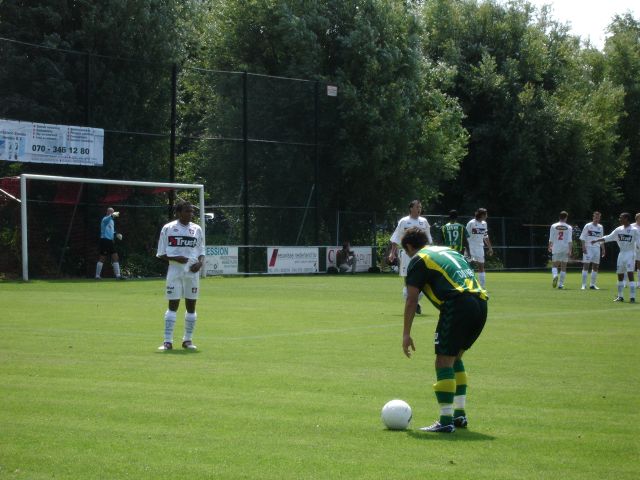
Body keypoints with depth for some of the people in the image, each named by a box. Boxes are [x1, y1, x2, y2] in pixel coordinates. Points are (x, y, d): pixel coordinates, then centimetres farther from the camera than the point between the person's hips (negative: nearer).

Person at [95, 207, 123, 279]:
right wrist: (112, 215, -56)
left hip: (110, 241, 9)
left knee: (115, 258, 4)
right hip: (104, 240, -9)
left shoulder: (112, 221, 20)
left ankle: (118, 275, 7)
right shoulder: (105, 219, -8)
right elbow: (106, 220, -36)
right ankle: (97, 276, 1)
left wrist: (116, 235, 12)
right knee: (102, 259, -5)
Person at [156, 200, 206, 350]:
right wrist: (175, 258, -17)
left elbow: (201, 252, 15)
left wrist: (200, 262, -6)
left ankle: (188, 339, 17)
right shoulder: (168, 228, -1)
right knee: (173, 305, -4)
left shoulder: (197, 229, 9)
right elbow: (161, 254, 0)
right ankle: (168, 341, -2)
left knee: (191, 305, 6)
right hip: (175, 271, -3)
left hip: (192, 271, 3)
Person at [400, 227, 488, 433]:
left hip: (458, 305, -7)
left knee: (444, 361, -2)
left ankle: (446, 421, -7)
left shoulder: (418, 260, 7)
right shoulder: (448, 251, 29)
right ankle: (460, 415, 22)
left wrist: (406, 334, 3)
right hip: (480, 303, 7)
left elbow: (411, 300, 0)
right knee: (455, 358, 21)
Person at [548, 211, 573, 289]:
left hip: (556, 248, 0)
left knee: (554, 265, 8)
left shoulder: (553, 226, 2)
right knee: (563, 267, 8)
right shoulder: (569, 227, 1)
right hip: (565, 249, 0)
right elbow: (570, 240, -7)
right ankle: (561, 284, 7)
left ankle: (555, 275, -23)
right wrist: (570, 250, -9)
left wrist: (550, 247, 19)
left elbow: (551, 239, 3)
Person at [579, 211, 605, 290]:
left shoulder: (600, 227, 12)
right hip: (588, 247, -5)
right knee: (586, 265, -8)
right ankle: (584, 284, -8)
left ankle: (593, 284, 15)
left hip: (597, 248, 5)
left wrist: (603, 249, 14)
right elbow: (582, 237, -5)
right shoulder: (588, 226, -2)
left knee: (596, 267, 7)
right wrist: (583, 247, -15)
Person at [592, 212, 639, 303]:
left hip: (630, 254, -6)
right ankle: (620, 296, 19)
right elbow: (608, 237, 13)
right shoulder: (619, 230, 9)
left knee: (630, 274, -14)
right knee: (620, 275, 9)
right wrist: (596, 241, 11)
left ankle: (632, 297, -14)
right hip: (621, 254, 6)